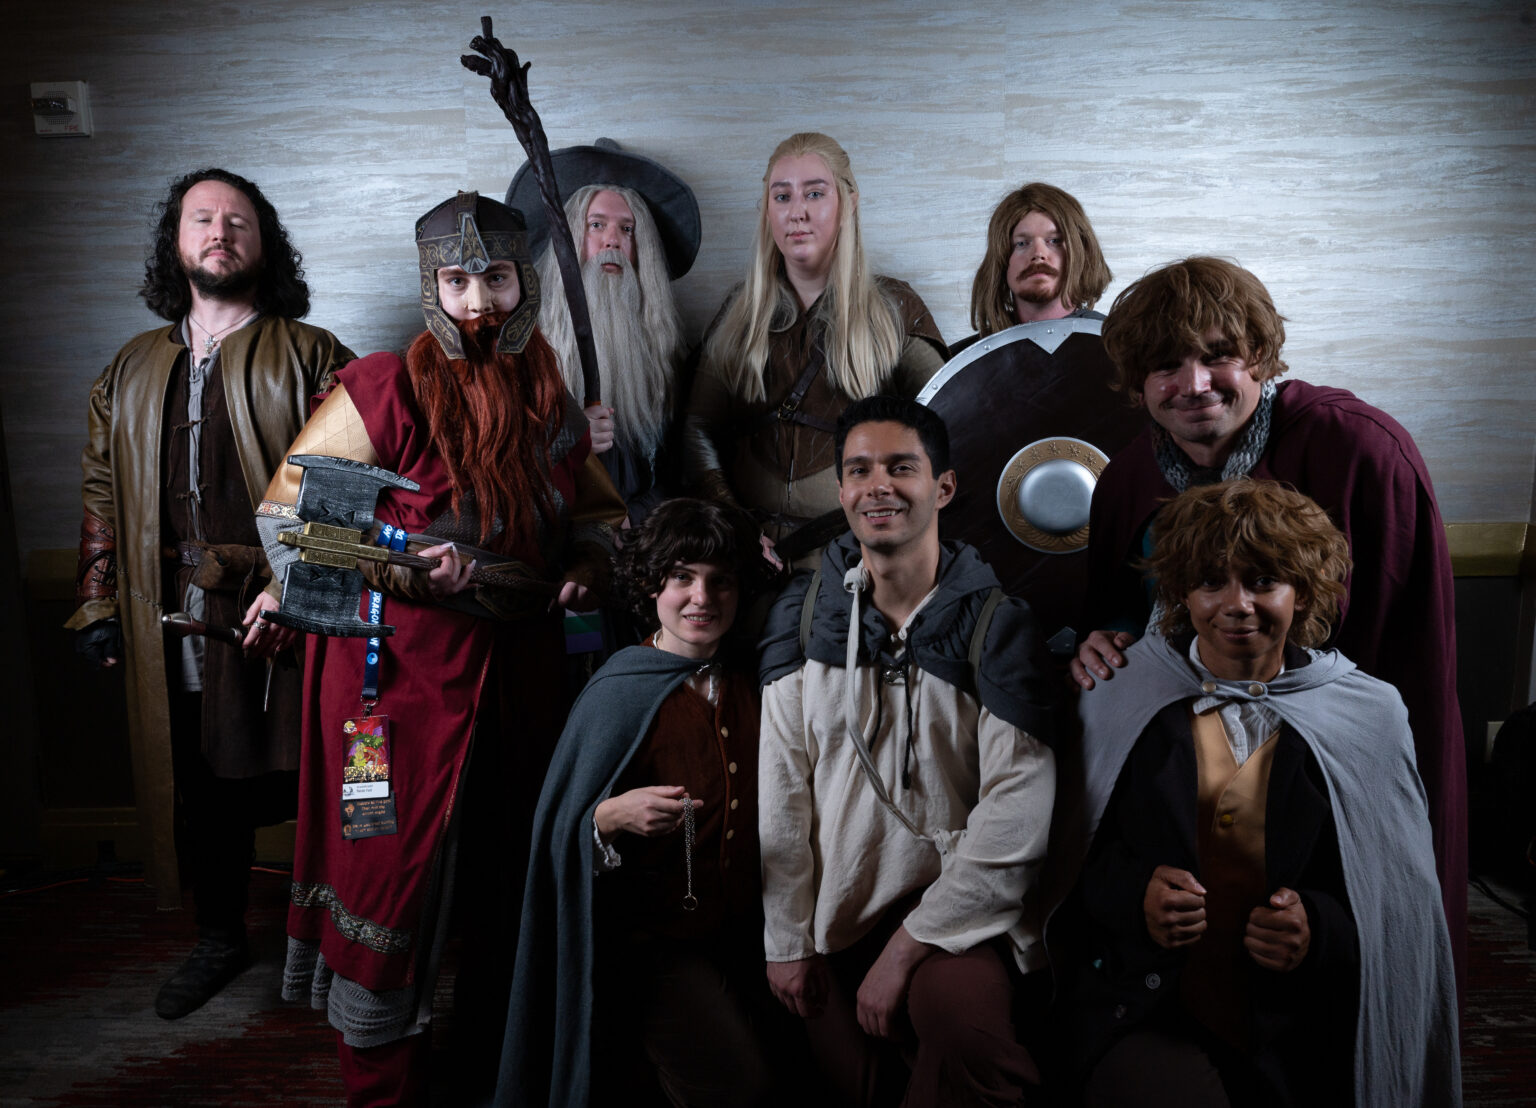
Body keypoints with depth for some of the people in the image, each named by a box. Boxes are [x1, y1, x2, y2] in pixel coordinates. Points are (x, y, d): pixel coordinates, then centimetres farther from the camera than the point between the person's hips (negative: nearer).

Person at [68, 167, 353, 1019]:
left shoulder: (311, 359, -1)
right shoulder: (132, 371, 15)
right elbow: (103, 493, 17)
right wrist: (97, 606, 12)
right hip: (169, 629, 5)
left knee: (301, 786, 3)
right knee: (200, 790, 15)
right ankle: (220, 939, 36)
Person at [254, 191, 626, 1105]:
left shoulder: (553, 407, 9)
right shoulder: (384, 391, -8)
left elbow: (598, 510, 22)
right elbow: (290, 510, -5)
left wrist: (590, 564, 1)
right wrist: (399, 570, -17)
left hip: (521, 677, 5)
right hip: (400, 674, -5)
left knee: (512, 891, 12)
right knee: (389, 877, 2)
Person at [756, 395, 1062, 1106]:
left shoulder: (994, 623, -8)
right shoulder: (804, 612, 2)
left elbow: (1014, 822, -14)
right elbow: (782, 790, 2)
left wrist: (905, 949, -16)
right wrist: (786, 940, 1)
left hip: (958, 912, -3)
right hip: (836, 919, 4)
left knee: (964, 1018, -31)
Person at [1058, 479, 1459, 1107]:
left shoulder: (1368, 718, 5)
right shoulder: (1118, 699, 4)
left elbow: (1400, 895, 8)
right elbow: (1069, 855, 6)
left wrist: (1319, 927, -11)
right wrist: (1134, 895, -13)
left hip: (1302, 1031, 2)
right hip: (1150, 1016, -2)